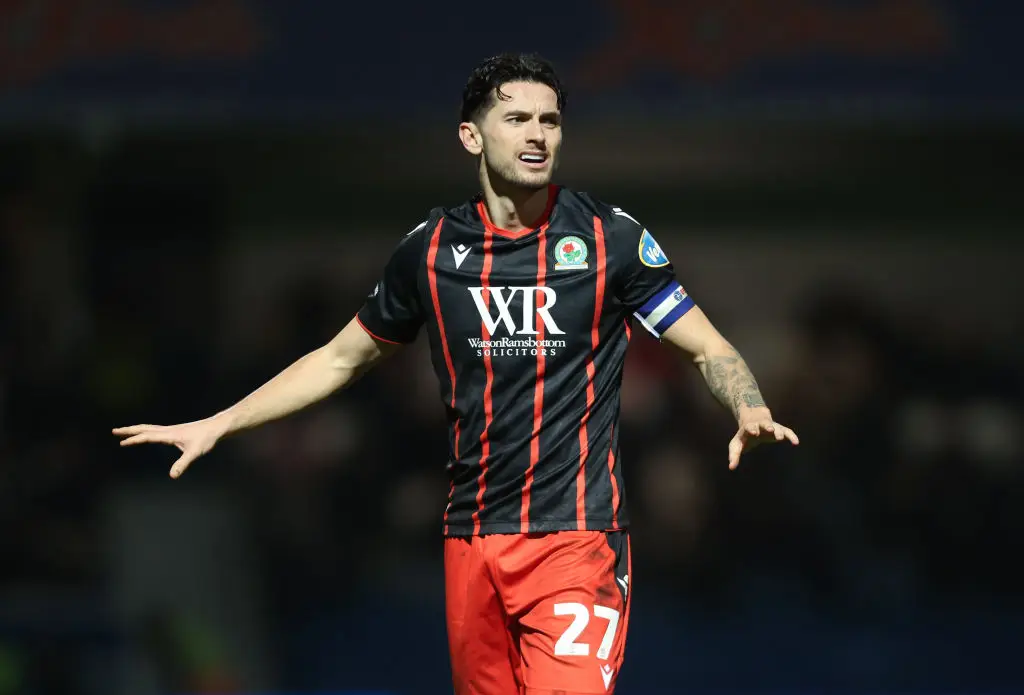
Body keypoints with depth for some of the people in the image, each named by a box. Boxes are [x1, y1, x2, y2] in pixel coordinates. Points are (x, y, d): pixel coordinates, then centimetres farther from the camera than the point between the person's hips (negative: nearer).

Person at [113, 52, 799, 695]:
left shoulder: (610, 235, -2)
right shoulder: (432, 248, 7)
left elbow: (709, 347, 2)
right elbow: (342, 358, 19)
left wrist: (752, 415, -19)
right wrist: (216, 425, 16)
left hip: (575, 537, -3)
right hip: (472, 541, 3)